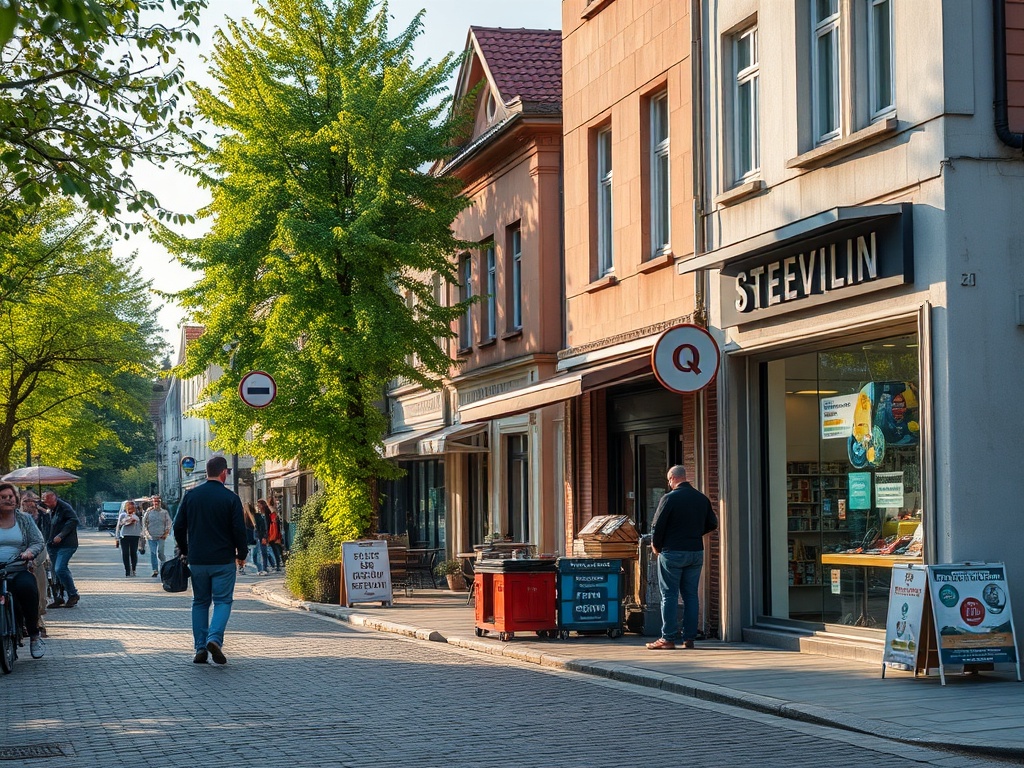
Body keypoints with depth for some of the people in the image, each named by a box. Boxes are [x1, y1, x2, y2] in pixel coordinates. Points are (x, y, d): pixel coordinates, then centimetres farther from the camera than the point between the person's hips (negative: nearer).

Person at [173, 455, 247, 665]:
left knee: (200, 602, 12)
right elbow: (239, 530, -8)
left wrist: (185, 552, 19)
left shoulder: (191, 496, 3)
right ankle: (215, 638, -18)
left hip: (197, 560, 3)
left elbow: (178, 527, 6)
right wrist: (241, 556, 6)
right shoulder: (230, 498, -7)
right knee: (223, 601, 3)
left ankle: (200, 648, 8)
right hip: (223, 561, -3)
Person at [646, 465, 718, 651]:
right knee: (691, 595, 9)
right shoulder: (702, 499, 7)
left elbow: (657, 526, -12)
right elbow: (712, 524, 14)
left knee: (669, 595, -1)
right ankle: (689, 638, 8)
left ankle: (668, 638, -3)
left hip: (672, 552, -5)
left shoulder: (669, 498, -11)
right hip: (696, 552, 5)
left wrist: (655, 546, 4)